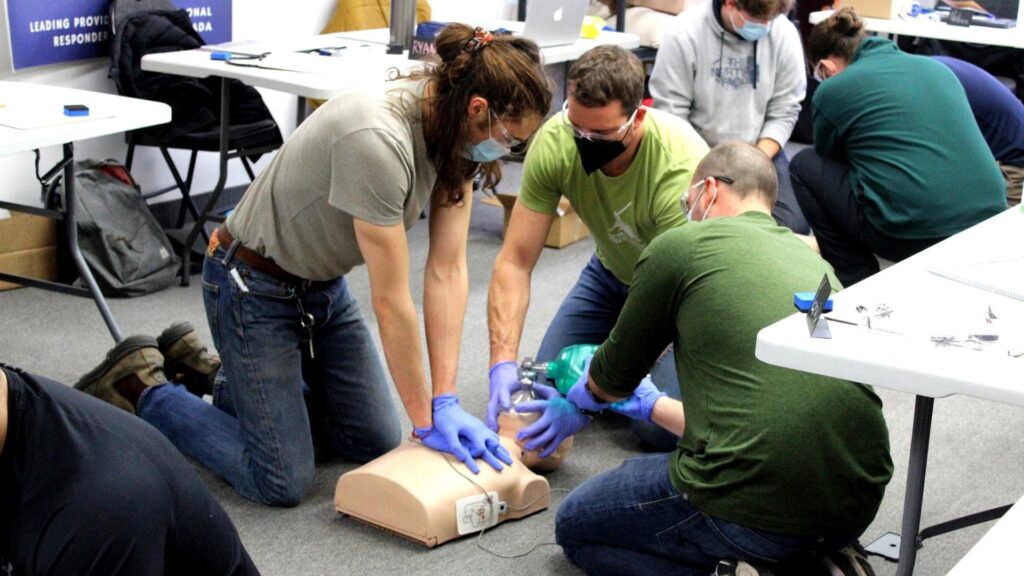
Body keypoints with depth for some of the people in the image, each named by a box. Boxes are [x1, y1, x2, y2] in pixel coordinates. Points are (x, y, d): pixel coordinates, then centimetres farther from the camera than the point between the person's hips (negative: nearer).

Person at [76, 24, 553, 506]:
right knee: (282, 483, -9)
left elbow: (446, 271, -12)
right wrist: (427, 422, -20)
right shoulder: (377, 140, -36)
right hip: (254, 286, -8)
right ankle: (143, 399, 12)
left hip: (323, 285, 8)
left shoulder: (453, 127, -11)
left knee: (376, 443, 10)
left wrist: (446, 403, -16)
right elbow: (390, 302, -30)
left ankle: (241, 385, 28)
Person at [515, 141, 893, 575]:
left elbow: (613, 379, 15)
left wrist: (577, 403, 40)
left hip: (756, 508, -7)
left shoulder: (681, 245, 2)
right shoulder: (814, 261, 20)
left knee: (576, 526, 19)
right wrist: (649, 405, 45)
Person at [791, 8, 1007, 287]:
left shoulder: (831, 90, 4)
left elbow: (828, 159, 21)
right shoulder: (937, 67, 18)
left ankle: (857, 283, 13)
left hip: (913, 237, -6)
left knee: (805, 165, 15)